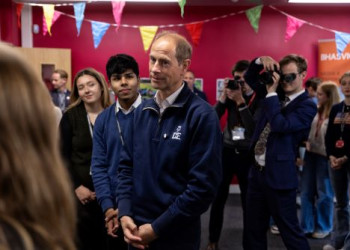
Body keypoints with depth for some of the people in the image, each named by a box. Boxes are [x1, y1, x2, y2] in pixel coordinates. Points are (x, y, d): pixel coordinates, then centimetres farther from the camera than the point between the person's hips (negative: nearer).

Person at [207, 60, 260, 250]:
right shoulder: (232, 94, 4)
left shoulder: (260, 98, -5)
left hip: (247, 153, -2)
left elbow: (253, 129, -17)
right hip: (227, 149, 2)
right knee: (219, 197, 4)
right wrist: (224, 95, -13)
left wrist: (240, 101, -21)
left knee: (248, 199, 5)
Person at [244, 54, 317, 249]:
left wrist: (272, 93, -18)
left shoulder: (307, 105, -11)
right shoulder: (278, 94, 10)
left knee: (290, 231, 3)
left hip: (279, 175, -7)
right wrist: (260, 61, -1)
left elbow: (280, 125, -25)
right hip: (257, 170, 7)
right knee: (254, 229, 15)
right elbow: (251, 79, 18)